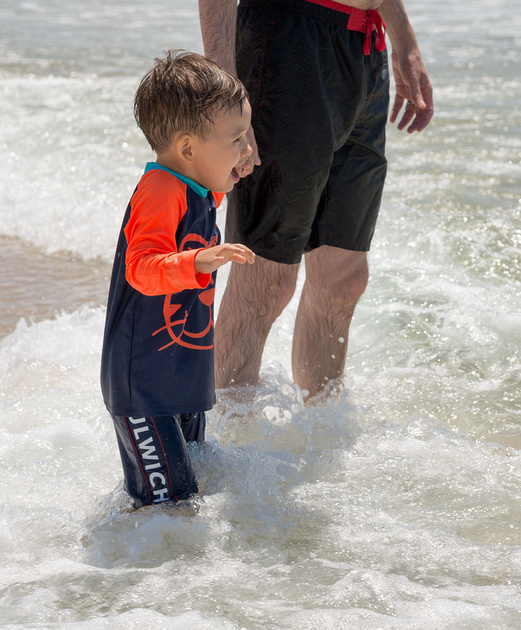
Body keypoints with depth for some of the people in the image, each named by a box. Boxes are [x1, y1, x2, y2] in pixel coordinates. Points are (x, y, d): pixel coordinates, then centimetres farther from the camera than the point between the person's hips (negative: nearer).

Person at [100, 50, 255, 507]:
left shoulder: (196, 192, 11)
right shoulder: (160, 192, -20)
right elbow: (142, 269, -34)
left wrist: (226, 182, 31)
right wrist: (200, 262, -47)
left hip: (185, 379, 10)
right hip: (143, 385, -10)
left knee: (193, 489, 20)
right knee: (167, 501, -9)